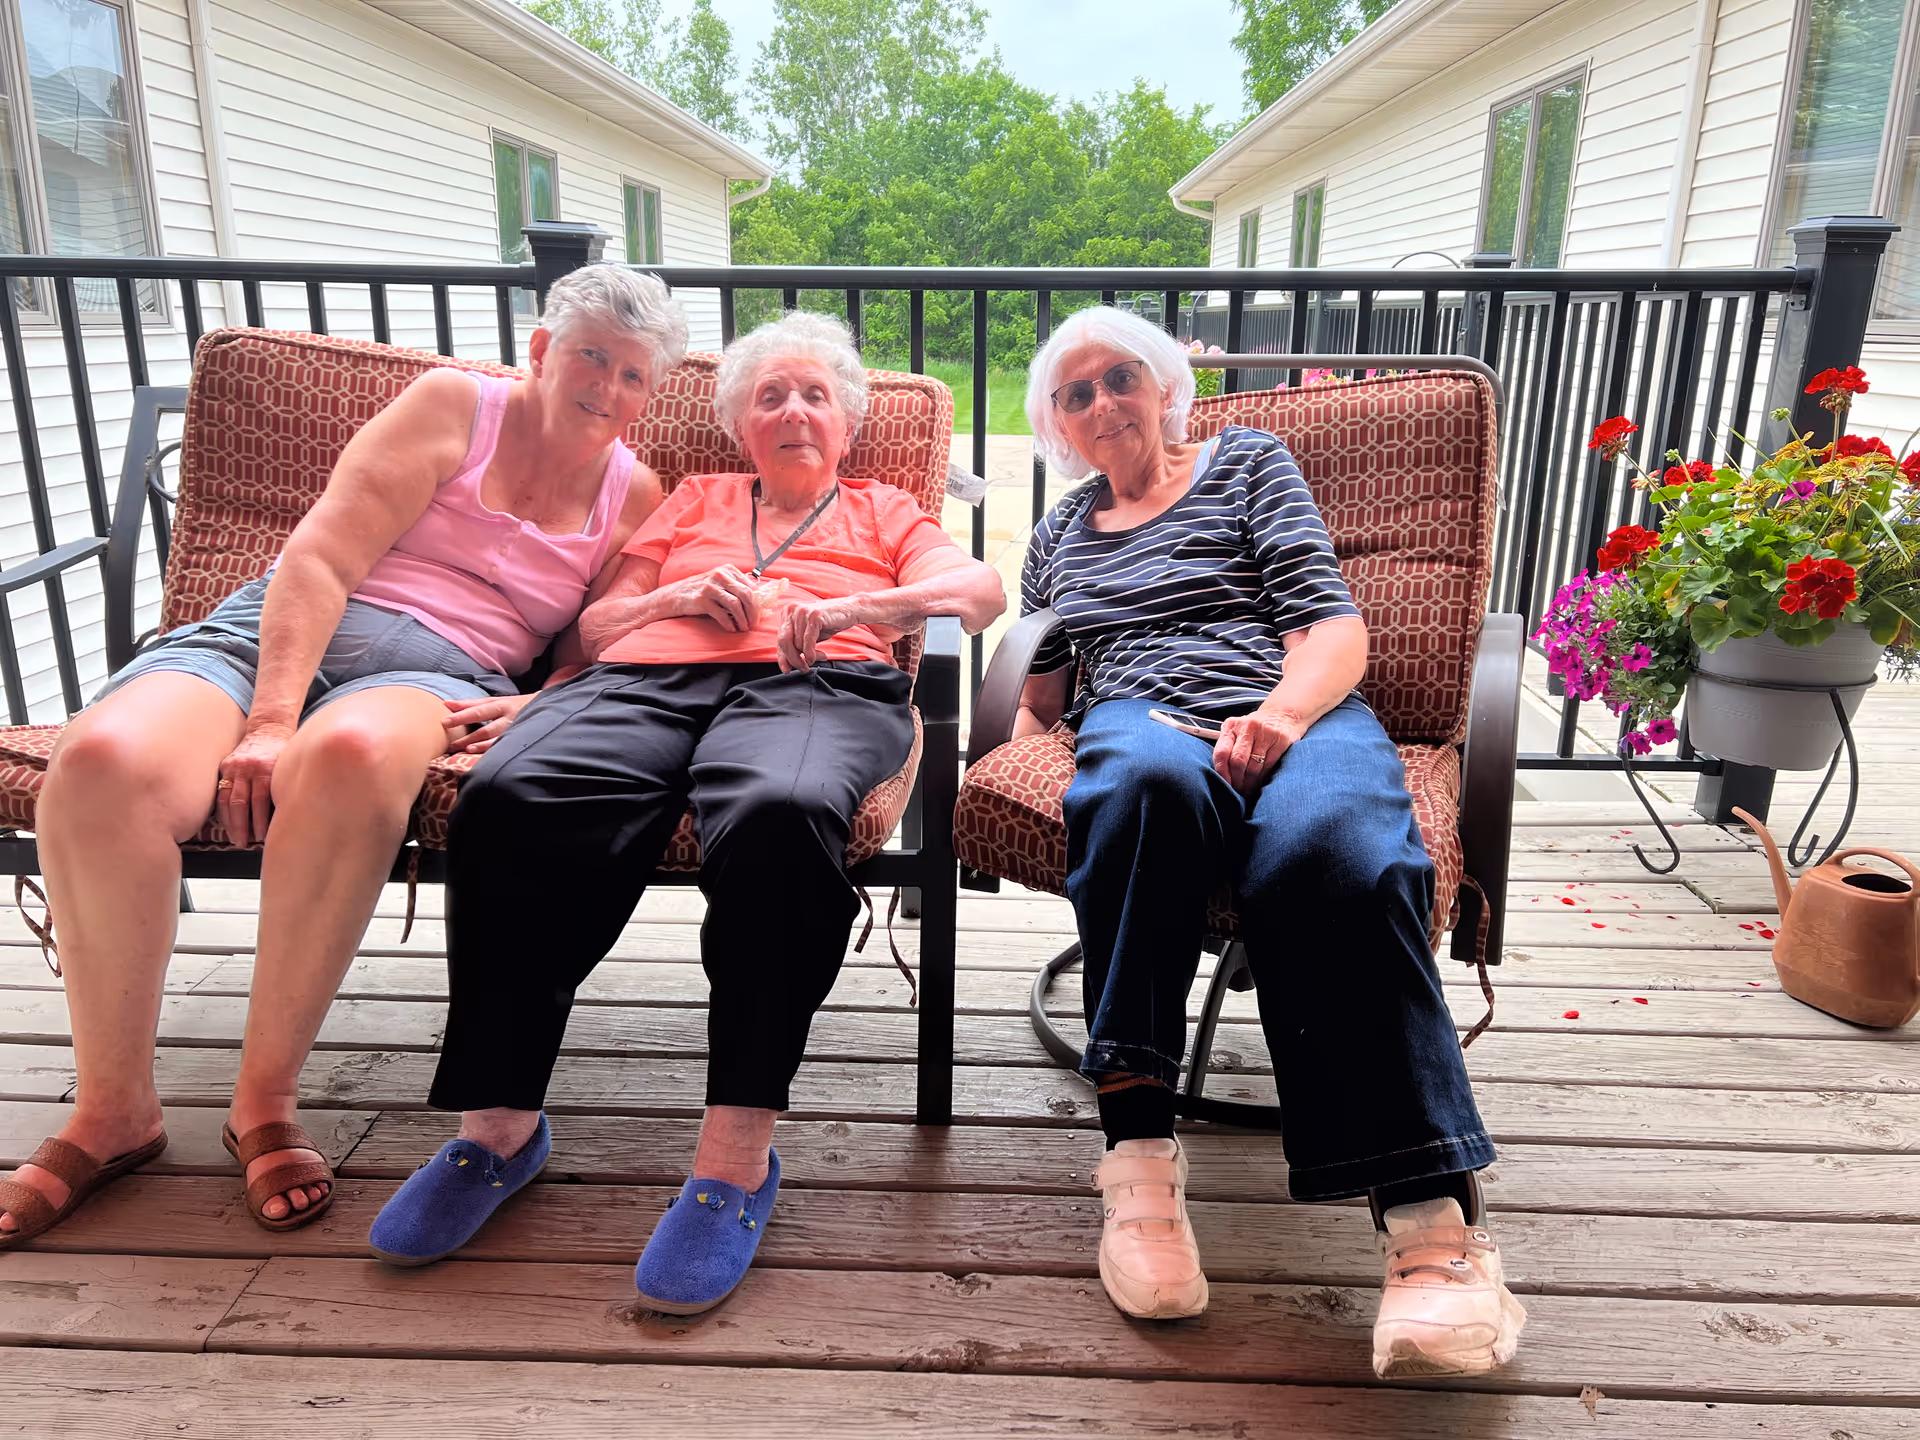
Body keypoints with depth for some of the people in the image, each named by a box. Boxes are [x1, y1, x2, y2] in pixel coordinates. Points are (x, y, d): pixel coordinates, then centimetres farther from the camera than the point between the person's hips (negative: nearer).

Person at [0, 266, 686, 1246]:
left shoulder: (634, 496, 15)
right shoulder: (455, 405, 7)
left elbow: (599, 658, 14)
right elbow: (321, 557, -3)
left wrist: (533, 705, -10)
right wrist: (270, 720, -16)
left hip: (436, 672, 0)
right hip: (278, 630, 1)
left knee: (355, 752, -40)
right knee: (102, 761, -31)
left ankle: (264, 1104, -22)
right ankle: (111, 1112, -10)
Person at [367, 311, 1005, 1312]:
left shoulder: (882, 512, 30)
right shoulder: (694, 500, 36)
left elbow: (982, 589, 10)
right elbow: (594, 626, 28)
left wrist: (855, 607, -9)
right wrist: (684, 597, 6)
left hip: (812, 685, -2)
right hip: (647, 678, 3)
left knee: (779, 812, -41)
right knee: (505, 799, -32)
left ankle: (737, 1156, -35)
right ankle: (498, 1123, -21)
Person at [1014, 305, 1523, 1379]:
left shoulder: (1247, 462, 22)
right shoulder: (1060, 536, 32)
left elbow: (1334, 626, 8)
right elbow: (1039, 692, 30)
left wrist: (1282, 711, -14)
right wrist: (1014, 726, 4)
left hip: (1294, 714, -1)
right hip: (1139, 719, 1)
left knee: (1329, 847, -39)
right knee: (1151, 781, -40)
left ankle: (1439, 1221, -42)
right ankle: (1139, 1150, -39)